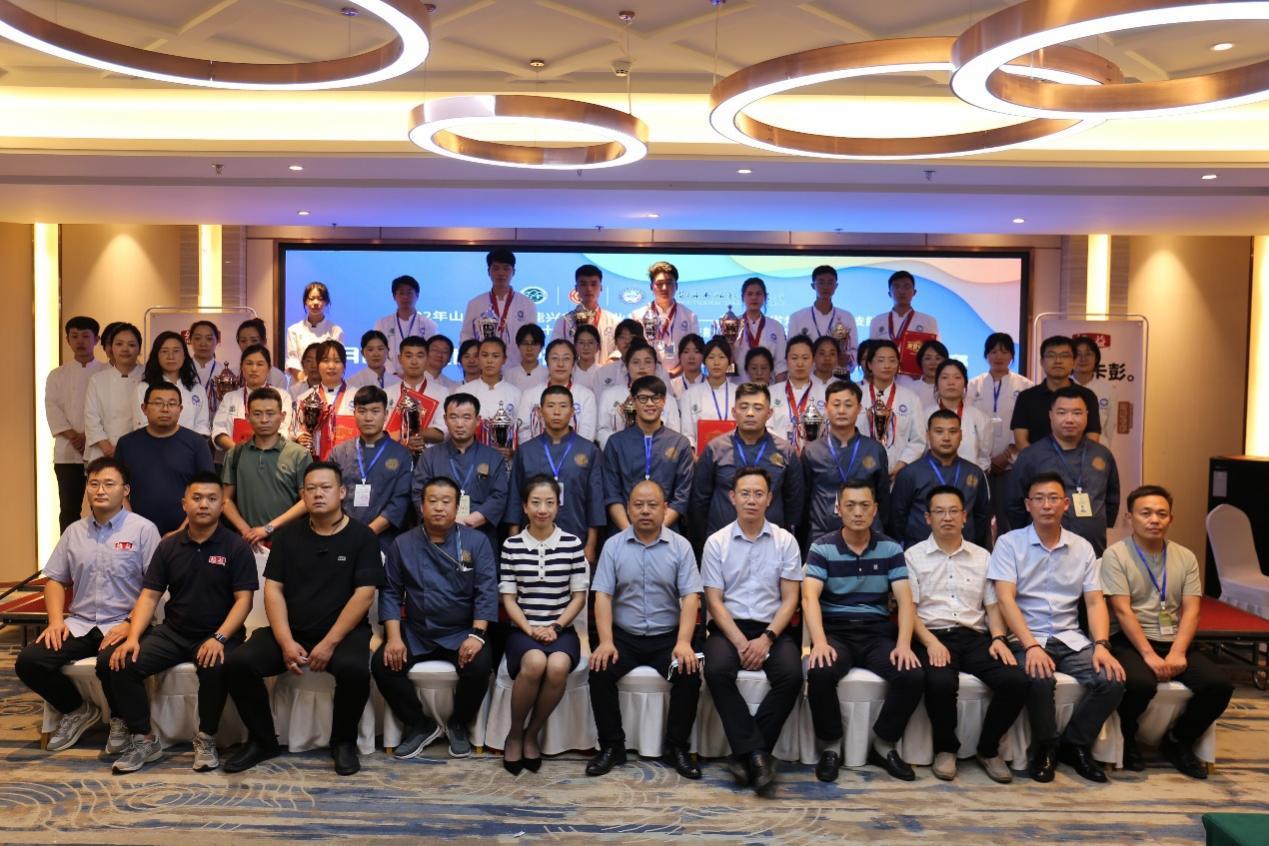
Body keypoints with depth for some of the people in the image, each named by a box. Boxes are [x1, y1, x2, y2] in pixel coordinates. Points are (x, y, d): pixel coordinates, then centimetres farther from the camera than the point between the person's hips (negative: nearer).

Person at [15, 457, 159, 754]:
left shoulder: (143, 529, -4)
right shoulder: (74, 531, 13)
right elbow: (55, 579, 17)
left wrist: (131, 625, -19)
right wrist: (56, 620, 0)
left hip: (121, 626, -5)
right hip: (79, 624, 6)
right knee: (29, 662, -14)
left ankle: (121, 719, -1)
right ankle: (77, 709, 13)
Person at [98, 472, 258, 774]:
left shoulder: (236, 547, -4)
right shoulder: (168, 546, 8)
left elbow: (243, 599, -10)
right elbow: (149, 595, 6)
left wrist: (219, 638, -24)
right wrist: (132, 637, -10)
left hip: (218, 635, -4)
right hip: (172, 632, 4)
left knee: (214, 668, -37)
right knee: (114, 663, -17)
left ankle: (206, 739, -10)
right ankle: (145, 740, -1)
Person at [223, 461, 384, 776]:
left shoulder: (362, 537, -3)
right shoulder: (288, 536, 8)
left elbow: (363, 595, -10)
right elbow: (273, 590, 3)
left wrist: (329, 643, -18)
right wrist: (286, 642, -12)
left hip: (344, 631, -3)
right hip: (291, 630, 4)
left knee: (354, 669, -34)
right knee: (238, 663, -19)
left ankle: (343, 741, -5)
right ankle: (263, 740, 4)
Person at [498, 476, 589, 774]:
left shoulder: (572, 543, 4)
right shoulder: (512, 545, 5)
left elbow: (579, 596, 4)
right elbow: (508, 598, 3)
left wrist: (555, 627, -10)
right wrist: (530, 629, -13)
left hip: (561, 629, 0)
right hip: (523, 629, 0)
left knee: (558, 666, -33)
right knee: (534, 663, -34)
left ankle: (532, 733, -7)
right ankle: (515, 734, -8)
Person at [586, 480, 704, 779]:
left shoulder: (681, 546, 0)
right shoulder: (613, 545, 2)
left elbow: (690, 597, -6)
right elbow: (603, 596, -3)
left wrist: (684, 642, -20)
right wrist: (606, 641, -17)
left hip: (668, 636, 0)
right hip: (624, 636, 1)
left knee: (690, 674, -25)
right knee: (599, 672, -24)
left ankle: (677, 746, -4)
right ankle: (612, 746, -4)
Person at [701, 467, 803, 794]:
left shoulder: (785, 541, 5)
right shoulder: (716, 542, 3)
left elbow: (790, 599, 2)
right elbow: (714, 601, 0)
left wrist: (766, 639, -12)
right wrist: (740, 642, -14)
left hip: (772, 628, 1)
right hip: (728, 626, -1)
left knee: (791, 674, -28)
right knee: (717, 670, -32)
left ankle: (746, 753, -16)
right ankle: (756, 752, -25)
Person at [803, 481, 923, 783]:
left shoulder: (890, 549, 5)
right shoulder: (822, 548, -2)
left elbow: (905, 600, -2)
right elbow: (810, 598, -14)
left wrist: (904, 644, -20)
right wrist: (820, 642, -31)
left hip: (878, 632, 2)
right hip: (836, 631, -2)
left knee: (913, 677, -24)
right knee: (820, 674, -33)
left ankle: (883, 745, 1)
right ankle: (831, 746, -7)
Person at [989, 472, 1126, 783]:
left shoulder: (1082, 548, 11)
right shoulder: (1009, 543, -2)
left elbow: (1095, 602, 6)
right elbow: (1005, 599, -11)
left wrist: (1101, 645, -11)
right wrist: (1031, 645, -23)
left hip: (1070, 639, 4)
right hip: (1026, 639, -4)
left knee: (1112, 680, -21)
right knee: (1040, 681, -33)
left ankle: (1076, 745, 2)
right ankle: (1045, 748, -4)